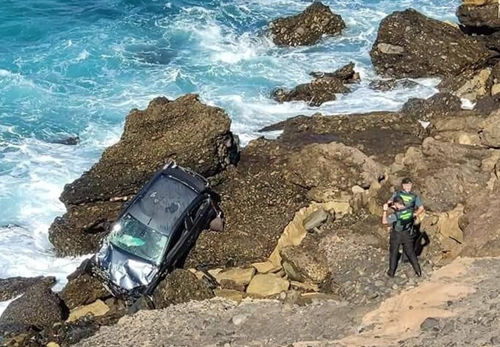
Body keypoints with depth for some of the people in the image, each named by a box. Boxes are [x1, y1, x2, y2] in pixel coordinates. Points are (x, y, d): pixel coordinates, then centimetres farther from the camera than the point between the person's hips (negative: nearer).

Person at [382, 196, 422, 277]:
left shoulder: (395, 215, -30)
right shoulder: (411, 211, -17)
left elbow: (384, 222, -18)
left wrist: (385, 210, -11)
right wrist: (397, 209, 7)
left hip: (396, 237, -3)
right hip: (407, 236, 3)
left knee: (393, 253, 18)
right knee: (410, 252, 19)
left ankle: (391, 272, 28)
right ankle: (418, 271, 23)